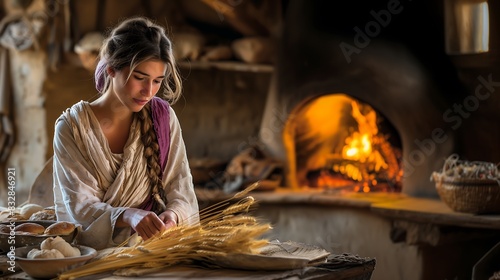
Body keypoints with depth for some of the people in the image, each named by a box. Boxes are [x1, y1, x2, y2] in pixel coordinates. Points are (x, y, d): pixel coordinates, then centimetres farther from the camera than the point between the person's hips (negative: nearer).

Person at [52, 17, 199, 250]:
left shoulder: (163, 116, 3)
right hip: (94, 252, -1)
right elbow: (80, 206, -12)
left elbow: (179, 187, 1)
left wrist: (172, 214, -22)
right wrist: (127, 217, -32)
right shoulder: (71, 128, -6)